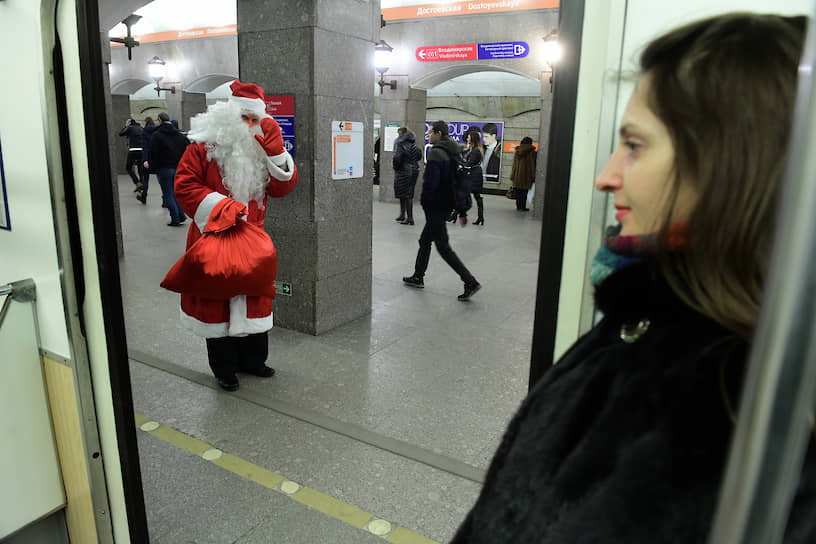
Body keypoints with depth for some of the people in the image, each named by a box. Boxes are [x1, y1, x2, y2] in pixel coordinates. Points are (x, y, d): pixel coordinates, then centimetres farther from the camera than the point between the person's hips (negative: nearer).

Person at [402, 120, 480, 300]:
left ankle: (470, 282, -8)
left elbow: (430, 182, -23)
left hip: (435, 206, -10)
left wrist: (424, 202, -7)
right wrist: (462, 212, 16)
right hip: (447, 205, 10)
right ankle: (418, 277, 32)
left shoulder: (436, 153, -16)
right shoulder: (455, 154, 13)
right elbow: (463, 182, 13)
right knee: (424, 240, 21)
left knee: (443, 246, -5)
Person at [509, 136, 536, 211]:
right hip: (526, 176, -4)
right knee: (524, 192, 1)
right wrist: (533, 177, -1)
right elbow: (533, 165, -5)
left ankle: (518, 206, 14)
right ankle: (523, 207, 3)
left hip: (517, 175, 4)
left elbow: (514, 164, 9)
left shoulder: (517, 151, 7)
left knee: (518, 191, 10)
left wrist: (512, 176, 13)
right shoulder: (532, 152, -6)